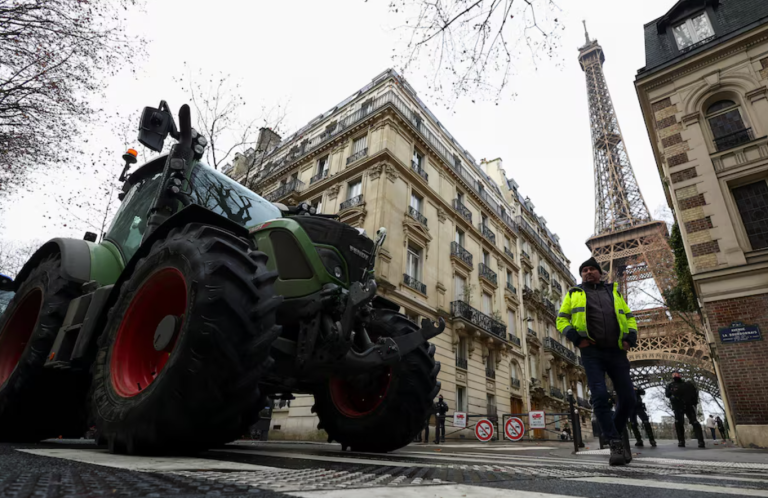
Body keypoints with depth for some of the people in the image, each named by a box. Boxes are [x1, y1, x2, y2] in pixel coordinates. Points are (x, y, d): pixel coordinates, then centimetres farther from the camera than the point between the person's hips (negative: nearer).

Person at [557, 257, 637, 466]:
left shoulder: (613, 291, 19)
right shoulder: (574, 294, 12)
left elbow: (629, 317, 22)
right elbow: (561, 320, 9)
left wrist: (630, 339, 3)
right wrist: (576, 338, -8)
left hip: (616, 352, 3)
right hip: (592, 352, -2)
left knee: (628, 398, 2)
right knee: (600, 396, -15)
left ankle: (617, 431, 29)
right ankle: (616, 443, -4)